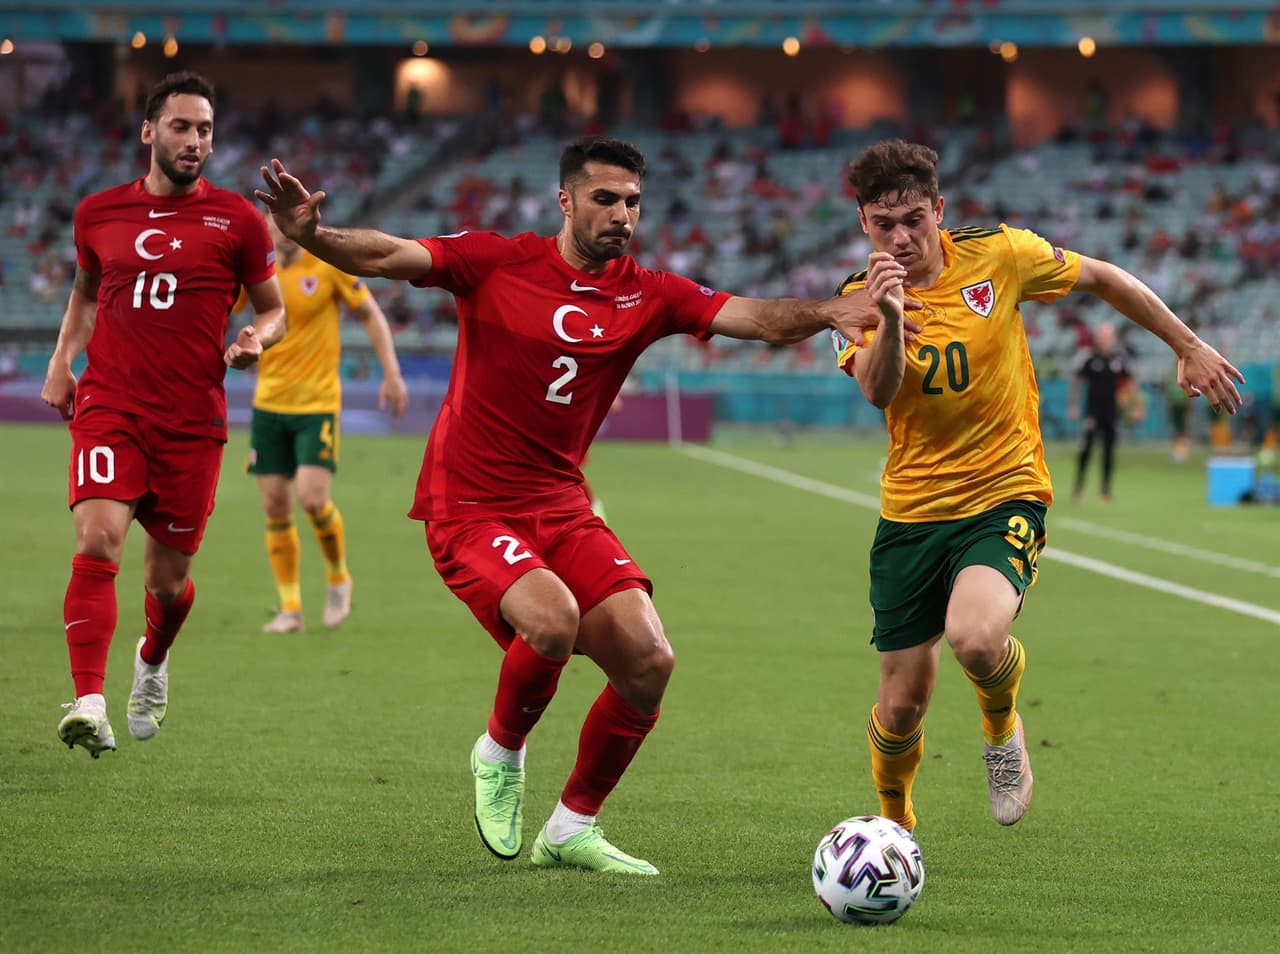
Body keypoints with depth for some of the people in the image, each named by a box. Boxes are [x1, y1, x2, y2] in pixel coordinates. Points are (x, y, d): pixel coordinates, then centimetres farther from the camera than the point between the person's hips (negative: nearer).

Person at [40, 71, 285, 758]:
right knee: (97, 541, -22)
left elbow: (274, 310, 12)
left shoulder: (236, 220, 3)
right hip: (108, 408, 0)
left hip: (192, 419, 0)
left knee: (167, 579, 8)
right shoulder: (98, 213, 8)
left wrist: (256, 338, -10)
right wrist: (61, 359, 13)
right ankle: (89, 703, -26)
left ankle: (152, 661, 42)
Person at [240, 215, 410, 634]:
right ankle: (290, 607, 10)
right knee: (275, 507, 0)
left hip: (317, 403, -4)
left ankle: (338, 577, 13)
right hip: (269, 405, 4)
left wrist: (391, 373, -4)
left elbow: (370, 314, 1)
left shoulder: (328, 263, -7)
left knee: (313, 498, -15)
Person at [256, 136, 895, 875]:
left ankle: (572, 829, 12)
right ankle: (500, 756, 1)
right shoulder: (496, 263, -7)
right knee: (554, 620, -31)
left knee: (649, 660, -9)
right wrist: (313, 235, -35)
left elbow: (756, 318, -7)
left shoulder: (646, 296, 2)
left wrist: (828, 311, -27)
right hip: (470, 508, -5)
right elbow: (385, 257, -15)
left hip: (562, 509, 5)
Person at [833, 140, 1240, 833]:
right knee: (901, 704, 3)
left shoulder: (997, 255, -7)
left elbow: (1103, 280, 10)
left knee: (975, 637, -32)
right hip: (910, 510, 2)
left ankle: (1002, 725, 4)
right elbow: (879, 392, -24)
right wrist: (889, 319, -42)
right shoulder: (859, 298, -4)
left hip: (1004, 496, -2)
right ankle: (893, 823, 35)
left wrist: (1188, 347, 15)